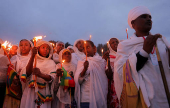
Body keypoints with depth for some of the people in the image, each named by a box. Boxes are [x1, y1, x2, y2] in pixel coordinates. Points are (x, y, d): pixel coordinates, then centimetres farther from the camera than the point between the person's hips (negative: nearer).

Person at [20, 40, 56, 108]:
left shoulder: (51, 63, 6)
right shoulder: (32, 60, 6)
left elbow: (51, 78, -8)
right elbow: (27, 73, -13)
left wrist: (41, 75, -29)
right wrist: (32, 56, -23)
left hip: (43, 92, 0)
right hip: (30, 90, 0)